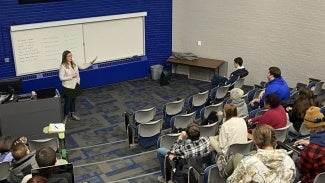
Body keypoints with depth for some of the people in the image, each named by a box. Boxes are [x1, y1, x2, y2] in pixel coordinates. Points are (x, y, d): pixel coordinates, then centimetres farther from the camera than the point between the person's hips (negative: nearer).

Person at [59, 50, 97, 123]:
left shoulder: (74, 64, -2)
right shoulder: (63, 66, -20)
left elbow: (83, 67, 10)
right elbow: (61, 78, -20)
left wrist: (91, 62, 0)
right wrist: (71, 76, -23)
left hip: (75, 85, 6)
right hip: (67, 87, -6)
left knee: (73, 100, 21)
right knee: (67, 102, 4)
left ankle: (72, 114, 39)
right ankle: (65, 117, 23)